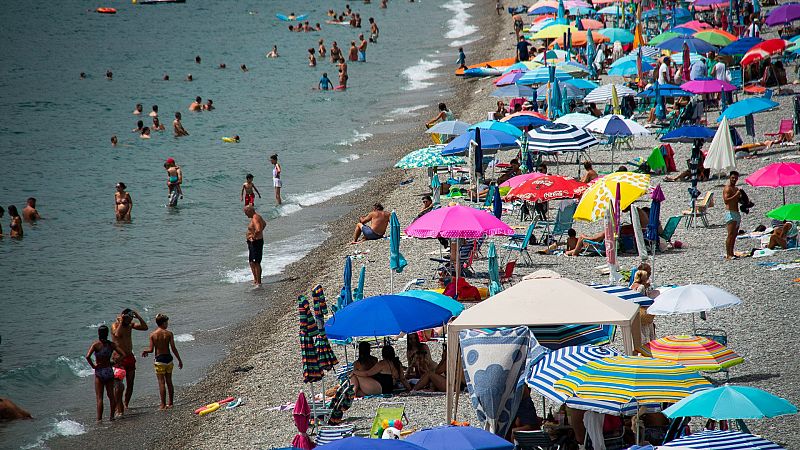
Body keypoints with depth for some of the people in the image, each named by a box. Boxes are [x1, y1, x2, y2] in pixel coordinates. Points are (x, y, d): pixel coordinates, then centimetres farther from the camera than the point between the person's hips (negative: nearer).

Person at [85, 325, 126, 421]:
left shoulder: (95, 344, -12)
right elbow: (124, 354, -6)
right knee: (111, 395, 17)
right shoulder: (111, 344, -2)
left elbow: (87, 356, -26)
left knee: (99, 397, 0)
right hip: (109, 371, 3)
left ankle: (99, 419, -4)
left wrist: (93, 365, -11)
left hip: (99, 371, -3)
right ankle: (111, 416, 23)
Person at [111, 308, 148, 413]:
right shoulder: (115, 325, -9)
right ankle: (118, 406, -11)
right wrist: (121, 322, -21)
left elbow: (144, 327, 8)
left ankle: (126, 405, 19)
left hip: (130, 357, 6)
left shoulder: (130, 325, 10)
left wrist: (138, 317, -1)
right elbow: (117, 334, -31)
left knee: (130, 384, 8)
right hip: (119, 358, -6)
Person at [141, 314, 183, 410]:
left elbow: (151, 350, -9)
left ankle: (163, 404, -2)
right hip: (168, 358, 2)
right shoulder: (169, 334, -4)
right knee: (169, 381, 14)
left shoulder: (153, 335, -6)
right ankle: (170, 403, 19)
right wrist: (179, 360, 1)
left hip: (159, 359, -2)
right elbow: (173, 348, -6)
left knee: (161, 382, 0)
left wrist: (145, 351, 14)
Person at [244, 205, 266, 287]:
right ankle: (255, 279, 27)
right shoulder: (257, 216, 11)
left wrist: (254, 237, -22)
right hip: (252, 243, 11)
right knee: (251, 262, 18)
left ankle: (258, 282, -4)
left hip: (255, 242, -11)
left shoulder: (255, 219, -21)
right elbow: (264, 224, 31)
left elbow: (258, 230, -37)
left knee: (256, 263, -7)